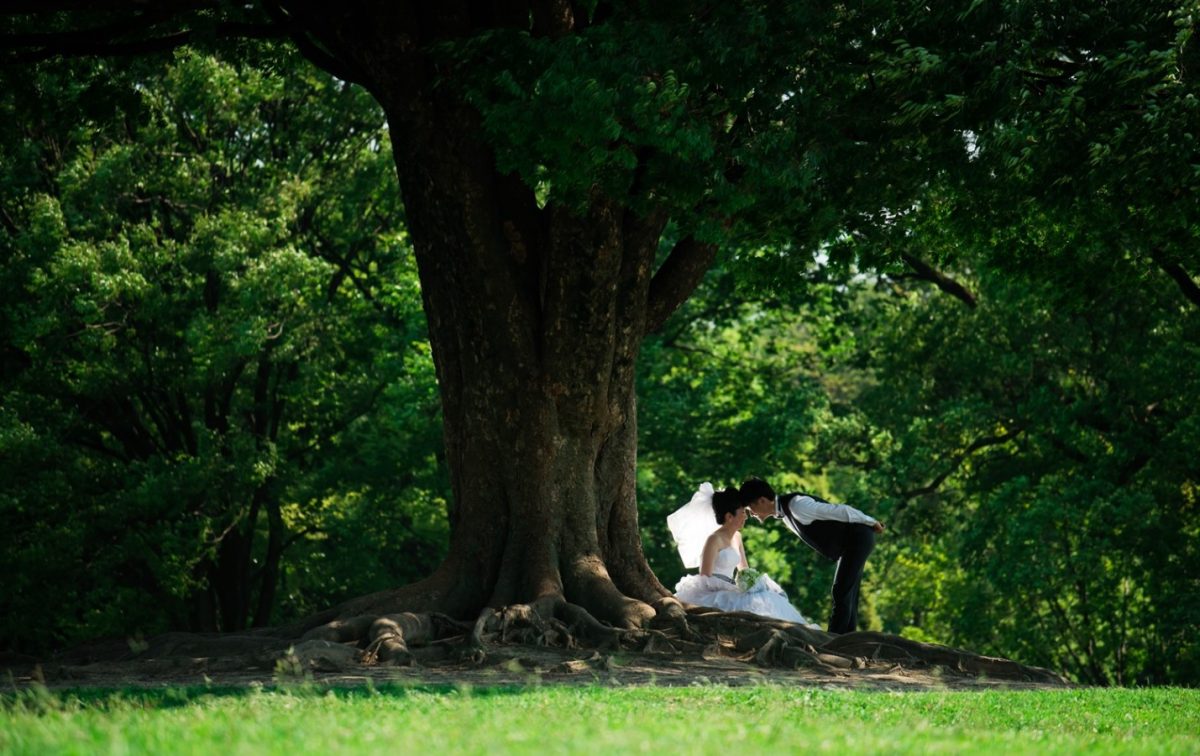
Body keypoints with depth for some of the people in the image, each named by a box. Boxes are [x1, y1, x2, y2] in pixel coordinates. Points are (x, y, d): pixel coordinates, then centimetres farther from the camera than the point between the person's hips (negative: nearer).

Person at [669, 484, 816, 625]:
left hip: (729, 592, 8)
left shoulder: (737, 537, 12)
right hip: (713, 596, -8)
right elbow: (705, 579, -15)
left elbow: (744, 570, 19)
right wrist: (736, 587, -21)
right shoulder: (714, 540, -13)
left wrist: (754, 579, -3)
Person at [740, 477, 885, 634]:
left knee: (841, 593, -11)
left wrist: (871, 522, -12)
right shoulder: (784, 511, 5)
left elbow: (839, 511, -22)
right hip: (849, 544, 9)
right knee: (847, 595, 9)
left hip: (857, 539, -9)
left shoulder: (797, 506, -26)